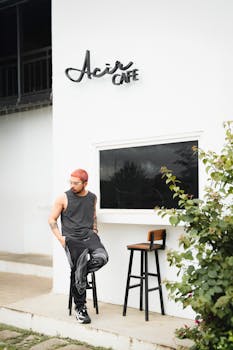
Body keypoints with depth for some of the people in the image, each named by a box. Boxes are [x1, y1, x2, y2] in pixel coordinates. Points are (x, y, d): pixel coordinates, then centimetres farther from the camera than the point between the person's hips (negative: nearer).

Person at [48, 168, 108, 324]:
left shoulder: (92, 197, 10)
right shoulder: (64, 198, -1)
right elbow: (52, 220, 4)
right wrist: (60, 237, -6)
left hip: (89, 235, 3)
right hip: (72, 238, -3)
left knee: (102, 257, -25)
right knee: (78, 272, -11)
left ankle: (78, 272, 2)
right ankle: (80, 307, 5)